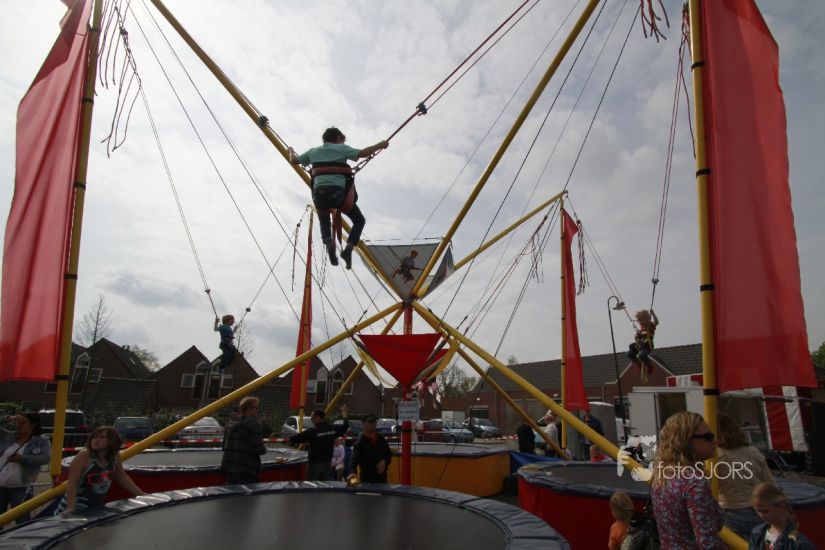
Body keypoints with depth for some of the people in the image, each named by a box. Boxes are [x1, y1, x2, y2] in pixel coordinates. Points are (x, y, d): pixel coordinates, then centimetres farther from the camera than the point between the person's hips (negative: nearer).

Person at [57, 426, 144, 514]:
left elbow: (123, 478, 8)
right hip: (77, 509, -5)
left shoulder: (114, 457, -2)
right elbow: (72, 482, -21)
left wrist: (142, 495, 8)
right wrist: (71, 508, -31)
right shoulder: (84, 455, -17)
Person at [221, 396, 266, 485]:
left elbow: (224, 445, 17)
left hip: (229, 468, 8)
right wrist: (264, 450, 5)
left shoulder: (231, 423, 12)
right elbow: (258, 448, -15)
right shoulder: (254, 424, -11)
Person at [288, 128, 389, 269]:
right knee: (359, 220, 15)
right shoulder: (341, 148, 8)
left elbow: (294, 160, 30)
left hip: (319, 193, 4)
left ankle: (329, 242, -5)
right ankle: (348, 248, -7)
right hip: (338, 192, -3)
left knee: (324, 223, 29)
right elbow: (362, 153, -6)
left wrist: (291, 152, 51)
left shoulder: (314, 151, 19)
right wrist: (379, 145, 7)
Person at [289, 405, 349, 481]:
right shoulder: (333, 428, 0)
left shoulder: (312, 431, -17)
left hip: (314, 463, -5)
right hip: (327, 462, 6)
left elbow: (294, 439, -19)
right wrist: (345, 414, 35)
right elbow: (345, 426, 19)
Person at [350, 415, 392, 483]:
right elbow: (354, 459, -22)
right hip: (366, 481, -5)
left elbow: (389, 454, 15)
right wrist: (353, 473, -40)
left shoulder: (381, 439, 6)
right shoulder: (360, 442, -11)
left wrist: (384, 461, -8)